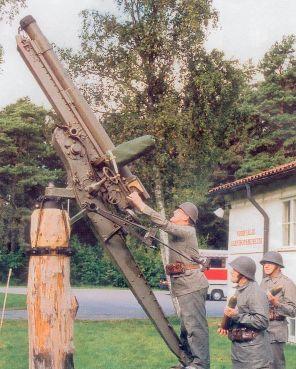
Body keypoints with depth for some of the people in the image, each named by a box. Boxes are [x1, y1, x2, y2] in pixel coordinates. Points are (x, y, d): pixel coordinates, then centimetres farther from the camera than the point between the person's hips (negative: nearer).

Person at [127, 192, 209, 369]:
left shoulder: (186, 231, -11)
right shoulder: (180, 232, 23)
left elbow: (163, 223, -18)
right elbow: (165, 224, 18)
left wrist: (141, 205, -19)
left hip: (191, 284, -11)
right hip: (187, 285, 11)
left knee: (195, 324, -9)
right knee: (187, 324, 15)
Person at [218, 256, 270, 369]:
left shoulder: (255, 292, -16)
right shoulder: (239, 291, 14)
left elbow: (262, 322, -22)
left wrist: (237, 316, -24)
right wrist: (227, 326, 9)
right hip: (237, 348, 9)